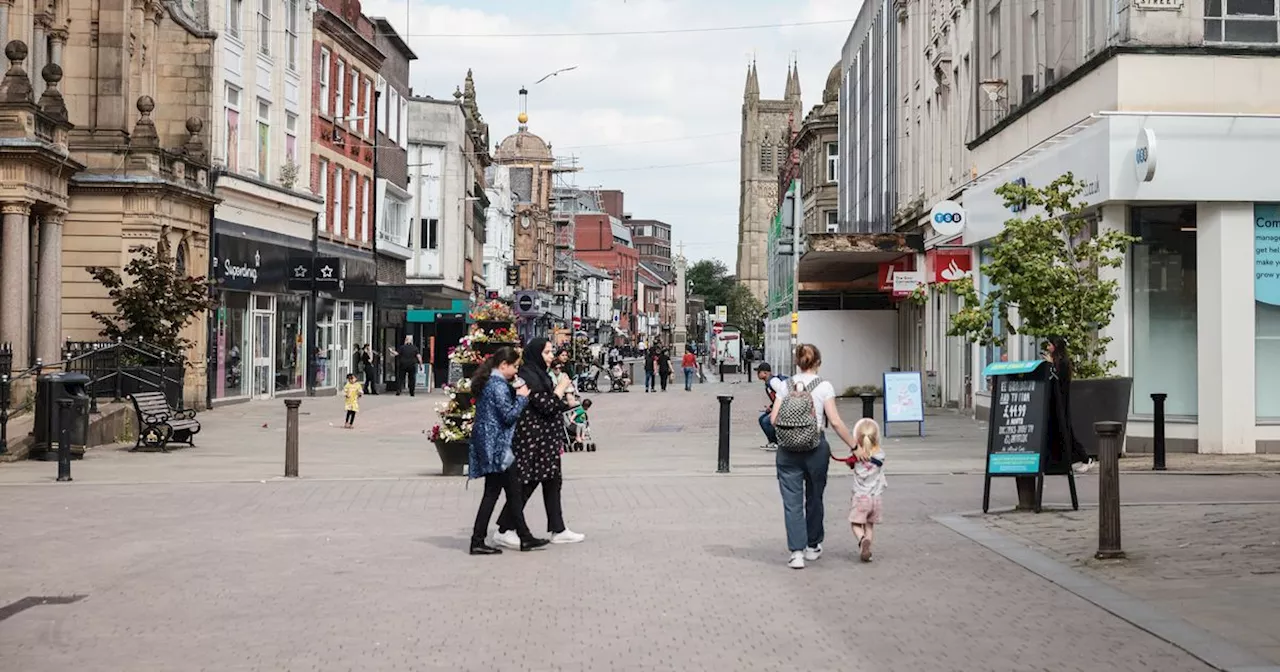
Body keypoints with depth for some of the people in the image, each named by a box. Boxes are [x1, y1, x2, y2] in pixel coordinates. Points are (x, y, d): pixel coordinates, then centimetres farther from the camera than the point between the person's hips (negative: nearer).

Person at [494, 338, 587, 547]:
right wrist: (561, 388, -9)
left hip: (545, 440, 10)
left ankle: (558, 530, 16)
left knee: (552, 482, 11)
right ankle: (505, 530, 4)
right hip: (533, 438, -10)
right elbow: (546, 406, -21)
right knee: (527, 483, -5)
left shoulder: (539, 375, 16)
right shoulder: (528, 377, -17)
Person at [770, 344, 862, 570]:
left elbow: (773, 419, -1)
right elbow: (835, 422, -9)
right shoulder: (823, 386, -3)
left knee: (792, 502, 1)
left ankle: (797, 551, -8)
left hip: (787, 450, 1)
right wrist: (854, 446, -3)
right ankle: (813, 546, 30)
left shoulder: (786, 385, 3)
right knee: (814, 498, 16)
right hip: (815, 449, -1)